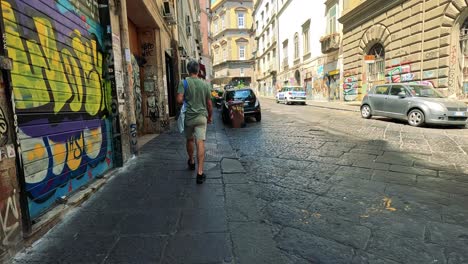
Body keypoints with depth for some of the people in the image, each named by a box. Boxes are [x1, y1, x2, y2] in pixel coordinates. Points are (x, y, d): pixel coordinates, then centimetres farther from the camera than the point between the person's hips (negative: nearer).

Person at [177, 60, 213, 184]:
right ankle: (200, 172, -10)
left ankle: (191, 162, 41)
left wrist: (186, 101, 8)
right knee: (200, 143, -6)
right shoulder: (205, 84, 2)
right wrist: (210, 116, 19)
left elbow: (179, 100, -14)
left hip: (188, 116, 0)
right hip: (201, 117, 0)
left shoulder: (184, 83, -5)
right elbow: (209, 103, 6)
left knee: (190, 140, 21)